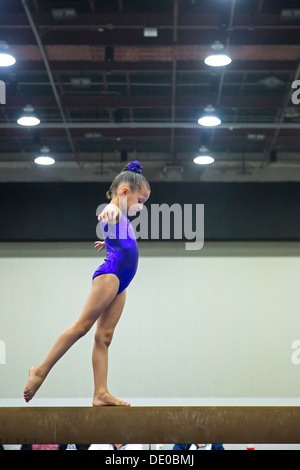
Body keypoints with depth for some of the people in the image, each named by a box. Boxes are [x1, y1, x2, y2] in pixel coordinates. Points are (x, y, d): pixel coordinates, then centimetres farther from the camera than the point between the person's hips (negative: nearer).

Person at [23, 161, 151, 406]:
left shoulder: (122, 220, 22)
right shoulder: (113, 211, -6)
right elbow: (109, 211, -34)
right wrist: (110, 214, -58)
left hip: (119, 282, 9)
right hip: (109, 275, -9)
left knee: (104, 335, 1)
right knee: (83, 325, -11)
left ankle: (101, 393, -5)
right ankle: (42, 370, -5)